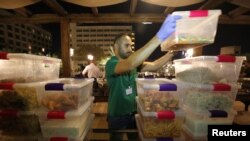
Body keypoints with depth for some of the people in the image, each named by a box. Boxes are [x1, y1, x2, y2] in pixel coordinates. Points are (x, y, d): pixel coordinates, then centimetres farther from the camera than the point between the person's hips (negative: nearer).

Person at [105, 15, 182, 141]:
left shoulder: (133, 62, 1)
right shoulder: (111, 64, -23)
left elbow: (154, 66, -6)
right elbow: (130, 64, -43)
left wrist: (172, 51, -22)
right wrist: (159, 37, -50)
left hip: (133, 112, 6)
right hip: (117, 116, -6)